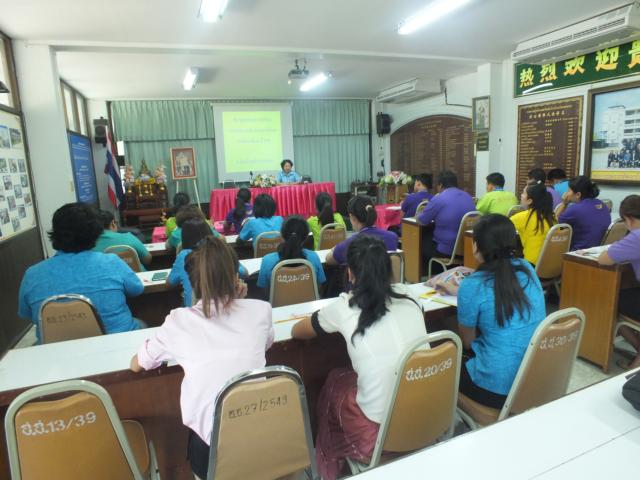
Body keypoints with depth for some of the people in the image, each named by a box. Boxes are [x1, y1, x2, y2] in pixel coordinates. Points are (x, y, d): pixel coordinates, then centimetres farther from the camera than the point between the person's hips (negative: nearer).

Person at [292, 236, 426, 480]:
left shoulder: (344, 307, -12)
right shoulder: (407, 296, -2)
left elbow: (296, 332, 6)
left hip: (379, 433, -4)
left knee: (334, 382, 23)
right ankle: (341, 460, 44)